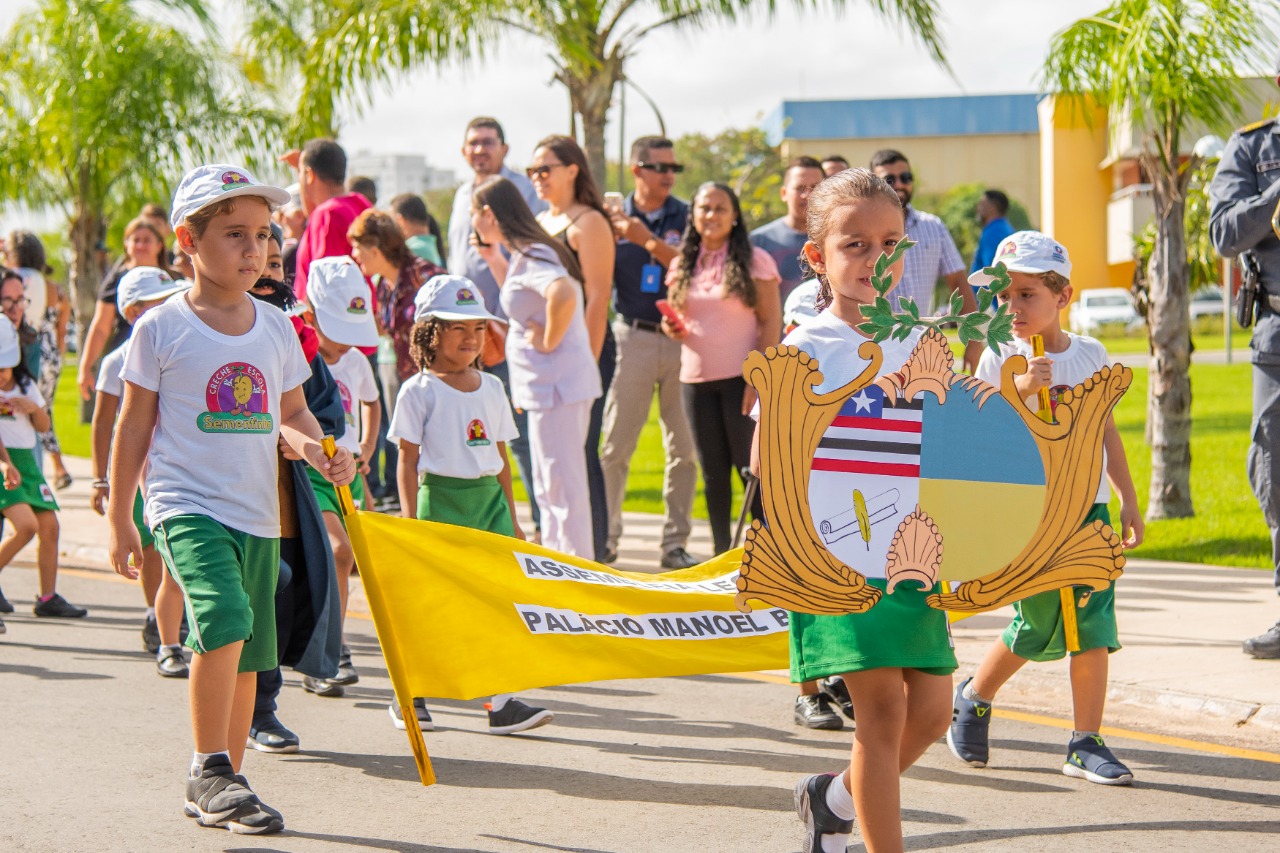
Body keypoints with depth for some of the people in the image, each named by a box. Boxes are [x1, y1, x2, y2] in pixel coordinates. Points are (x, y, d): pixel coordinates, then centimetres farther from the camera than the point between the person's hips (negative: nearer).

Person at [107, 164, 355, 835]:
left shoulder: (274, 327, 10)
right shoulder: (161, 329, -3)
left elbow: (291, 414, 19)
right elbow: (135, 426, 2)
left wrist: (320, 450, -3)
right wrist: (119, 519, 3)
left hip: (258, 514, 5)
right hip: (186, 505, -5)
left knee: (247, 657, 8)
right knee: (224, 621, -26)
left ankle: (219, 790, 21)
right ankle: (211, 773, -14)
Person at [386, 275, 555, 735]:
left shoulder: (491, 387, 13)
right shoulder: (419, 391, -3)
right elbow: (408, 462, -3)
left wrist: (511, 518, 16)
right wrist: (410, 520, -9)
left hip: (488, 496, 5)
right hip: (442, 496, -5)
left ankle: (500, 701, -5)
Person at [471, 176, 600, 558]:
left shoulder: (530, 256, -16)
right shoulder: (525, 253, 14)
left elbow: (564, 294, -35)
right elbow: (520, 300, 31)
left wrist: (548, 340, -22)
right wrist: (494, 258, 21)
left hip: (555, 383, -11)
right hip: (551, 383, 11)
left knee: (562, 486, -6)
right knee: (551, 486, 18)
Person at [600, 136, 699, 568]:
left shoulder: (685, 218, 6)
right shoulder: (614, 219, 5)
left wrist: (649, 241, -17)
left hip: (680, 337, 1)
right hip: (632, 336, -1)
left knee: (684, 448, 2)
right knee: (615, 445, 1)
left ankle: (675, 541, 8)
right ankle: (605, 536, 10)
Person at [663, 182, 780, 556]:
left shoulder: (754, 261, -4)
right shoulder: (682, 266, 10)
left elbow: (771, 321, -6)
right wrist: (674, 328, -4)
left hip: (741, 379, -5)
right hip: (696, 380, 5)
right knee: (713, 472, 9)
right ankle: (721, 552, 16)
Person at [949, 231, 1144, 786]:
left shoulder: (1090, 354, 8)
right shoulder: (1000, 359, -3)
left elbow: (1105, 429, 16)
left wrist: (1129, 500, 18)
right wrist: (1021, 388, -25)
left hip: (1089, 506, 3)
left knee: (1094, 626, -2)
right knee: (1039, 625, -2)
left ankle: (1086, 745, 5)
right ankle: (974, 697, 25)